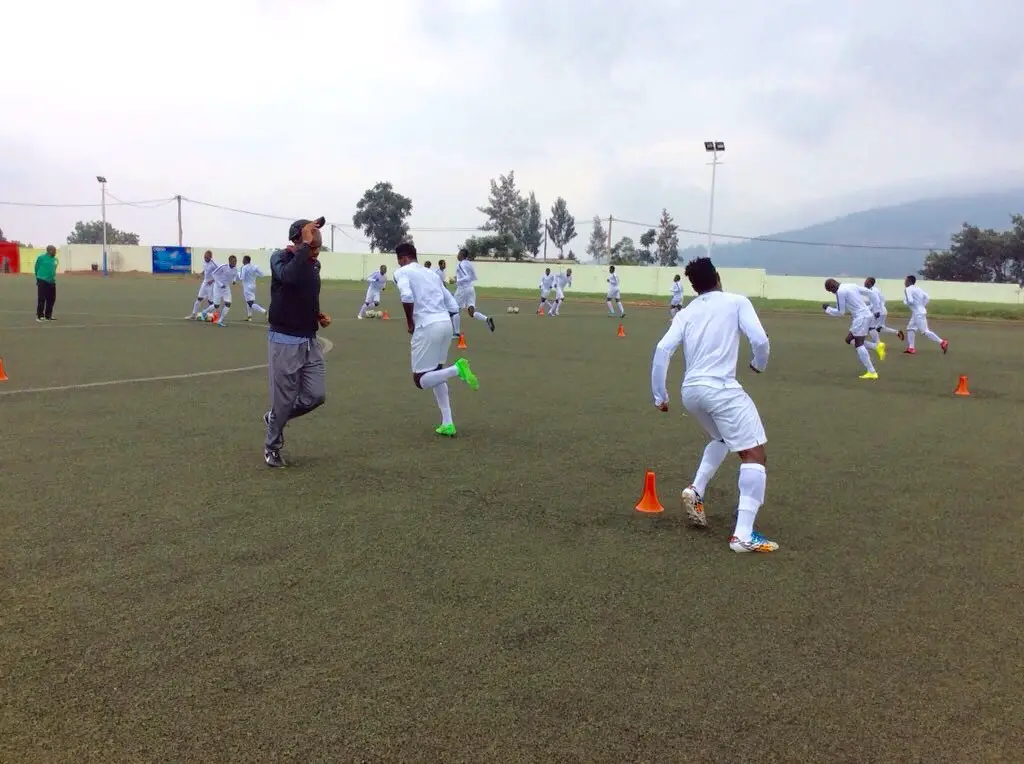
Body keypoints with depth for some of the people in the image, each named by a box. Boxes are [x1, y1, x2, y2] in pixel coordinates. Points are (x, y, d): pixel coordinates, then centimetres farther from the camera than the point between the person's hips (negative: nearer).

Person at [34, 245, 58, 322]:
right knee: (41, 299, -5)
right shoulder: (41, 257, -7)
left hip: (52, 282, 6)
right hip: (42, 281, -6)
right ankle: (39, 316, 1)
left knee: (51, 299, 8)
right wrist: (39, 277, 10)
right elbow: (36, 268, 1)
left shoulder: (55, 259, 10)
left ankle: (48, 316, 19)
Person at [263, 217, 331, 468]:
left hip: (310, 341, 6)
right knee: (284, 399, 1)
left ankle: (274, 417, 30)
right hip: (285, 342, -6)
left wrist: (319, 315, 6)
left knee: (316, 395, 3)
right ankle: (272, 447, 24)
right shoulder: (280, 258, -12)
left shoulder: (314, 264, 8)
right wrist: (305, 244, -32)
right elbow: (290, 276, -36)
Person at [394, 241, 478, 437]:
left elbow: (407, 296, -18)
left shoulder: (402, 272, 4)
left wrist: (410, 321, -4)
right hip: (446, 324, 7)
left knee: (420, 380, 4)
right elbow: (453, 307, 19)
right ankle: (447, 424, 14)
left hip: (427, 327, -7)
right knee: (435, 374, 21)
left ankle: (456, 369, -22)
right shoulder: (431, 273, 24)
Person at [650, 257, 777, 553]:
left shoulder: (685, 313, 15)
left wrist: (660, 395, 10)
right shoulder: (737, 302, 5)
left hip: (690, 391, 6)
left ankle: (695, 491, 18)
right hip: (720, 388, -6)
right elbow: (760, 340, -6)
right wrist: (760, 364, 16)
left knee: (721, 439, 33)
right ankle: (743, 535, -10)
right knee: (755, 455, -1)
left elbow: (662, 350, 4)